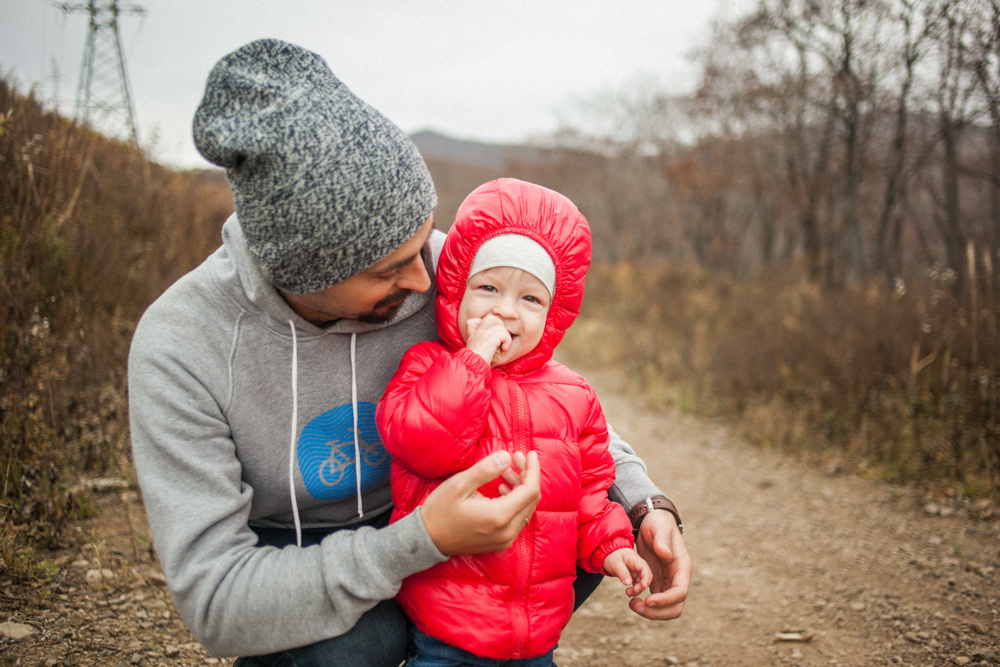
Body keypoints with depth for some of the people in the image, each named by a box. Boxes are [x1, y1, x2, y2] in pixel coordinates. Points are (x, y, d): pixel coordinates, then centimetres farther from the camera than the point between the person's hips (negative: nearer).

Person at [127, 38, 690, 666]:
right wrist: (422, 542, -41)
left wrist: (644, 502, -20)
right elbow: (217, 602, -30)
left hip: (415, 523, 4)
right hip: (280, 561, -3)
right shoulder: (179, 347, -29)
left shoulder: (440, 271, -20)